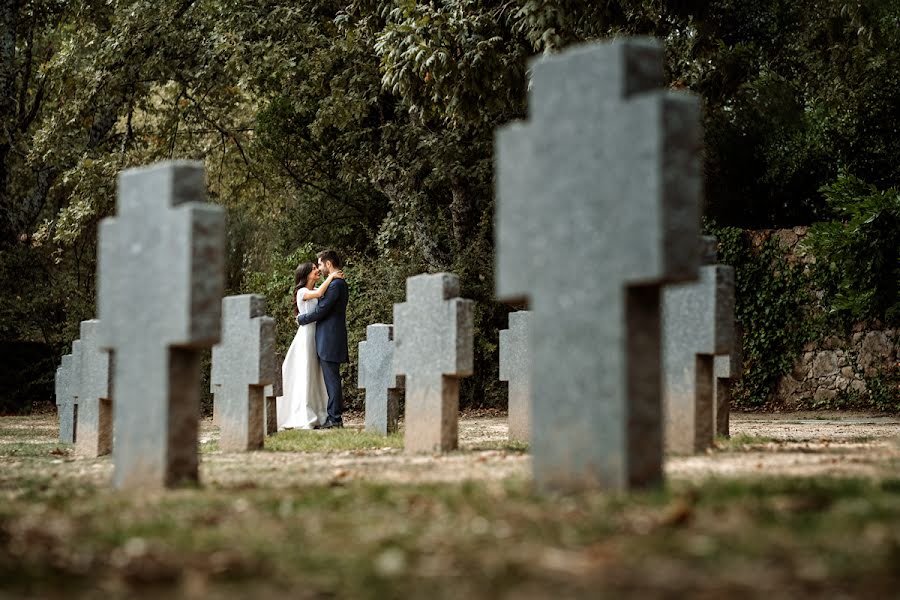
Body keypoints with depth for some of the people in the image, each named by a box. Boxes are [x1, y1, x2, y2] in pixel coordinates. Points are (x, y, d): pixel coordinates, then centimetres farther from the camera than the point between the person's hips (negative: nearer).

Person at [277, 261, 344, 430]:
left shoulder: (316, 290, 16)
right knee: (305, 376, -8)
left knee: (317, 376, 5)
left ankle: (318, 416, 6)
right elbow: (319, 293, -25)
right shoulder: (302, 292, -7)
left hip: (317, 337, 7)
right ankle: (304, 418, -8)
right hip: (306, 335, -7)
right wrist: (331, 277, -17)